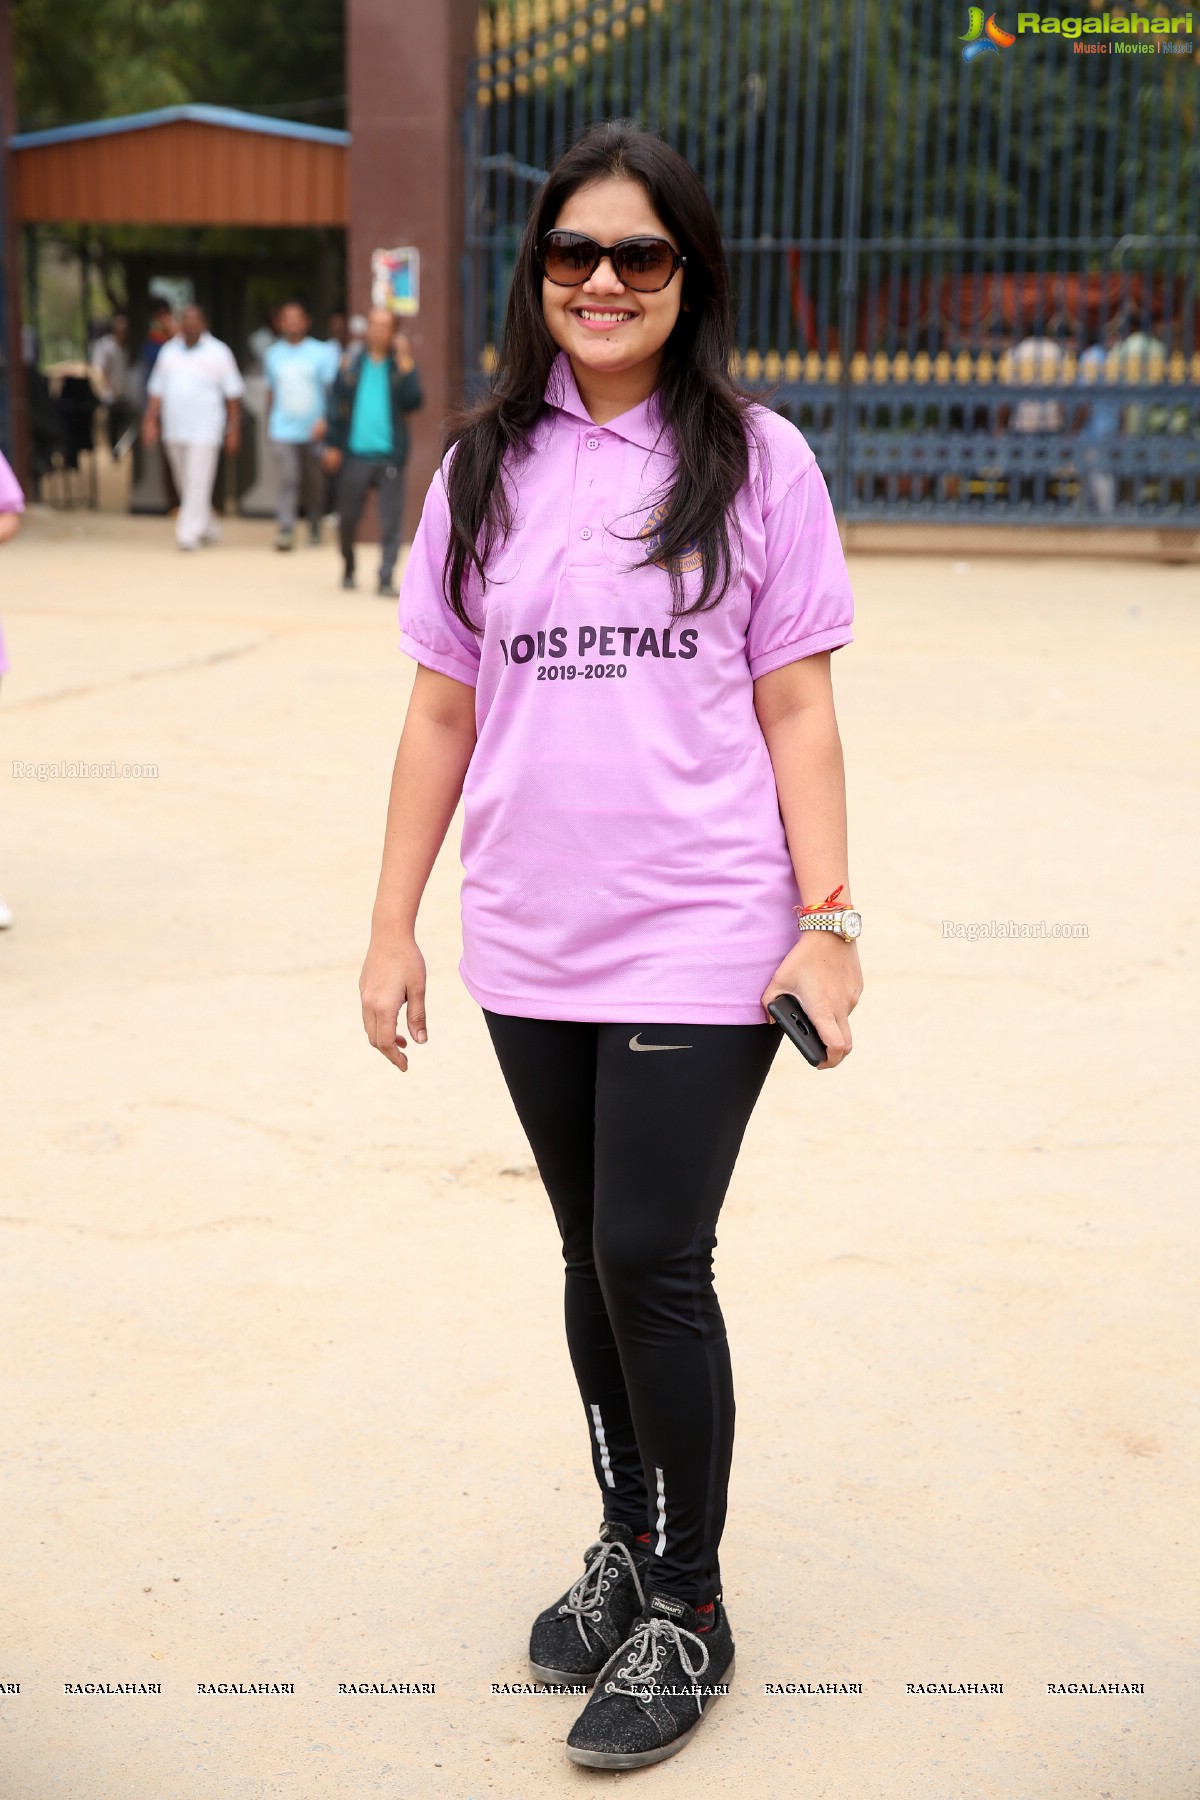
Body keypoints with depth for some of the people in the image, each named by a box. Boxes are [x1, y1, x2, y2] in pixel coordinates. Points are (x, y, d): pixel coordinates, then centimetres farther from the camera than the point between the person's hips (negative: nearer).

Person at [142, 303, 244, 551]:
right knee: (186, 485, 12)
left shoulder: (218, 352, 1)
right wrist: (150, 421, 5)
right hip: (174, 431, 5)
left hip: (205, 431, -5)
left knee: (198, 484, -12)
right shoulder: (169, 351, 13)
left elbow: (233, 394, 0)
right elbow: (157, 389, 14)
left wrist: (233, 429, -4)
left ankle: (189, 533, -14)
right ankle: (209, 529, 26)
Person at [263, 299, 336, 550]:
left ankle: (315, 527, 28)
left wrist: (324, 419, -17)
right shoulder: (273, 355, 8)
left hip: (313, 431, 0)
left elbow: (332, 389, -3)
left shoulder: (321, 353, 0)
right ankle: (284, 530, -16)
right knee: (288, 480, -13)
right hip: (283, 430, 0)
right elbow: (271, 393, 16)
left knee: (314, 482, 10)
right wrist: (268, 426, 17)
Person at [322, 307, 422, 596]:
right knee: (348, 518, 11)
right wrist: (332, 444, 2)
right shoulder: (351, 367, 5)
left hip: (390, 455, -1)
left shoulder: (401, 366, 4)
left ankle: (385, 579, -1)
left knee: (391, 522, -5)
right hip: (354, 453, 1)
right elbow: (336, 405, 7)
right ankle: (348, 568, 33)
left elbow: (414, 401, -8)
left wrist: (405, 364, -14)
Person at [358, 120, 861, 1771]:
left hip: (703, 946, -3)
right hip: (531, 951, 4)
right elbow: (442, 712, 9)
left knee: (653, 1260, -5)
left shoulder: (755, 460, -1)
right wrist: (394, 925, 7)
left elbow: (798, 709, -2)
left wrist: (828, 920, -8)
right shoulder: (483, 470, 8)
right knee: (599, 1259, 14)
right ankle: (630, 1541, 34)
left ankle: (687, 1607, 14)